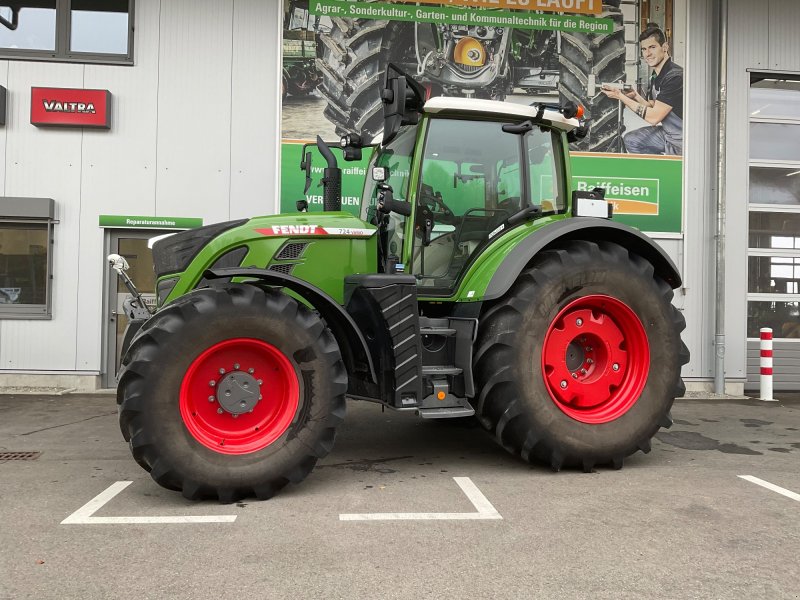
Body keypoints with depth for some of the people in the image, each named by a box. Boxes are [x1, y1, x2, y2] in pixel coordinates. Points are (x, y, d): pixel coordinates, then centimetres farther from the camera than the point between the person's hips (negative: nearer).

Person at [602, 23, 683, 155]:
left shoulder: (675, 76, -23)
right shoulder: (656, 76, 7)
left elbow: (654, 117, -23)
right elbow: (652, 108, 11)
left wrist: (621, 97, -19)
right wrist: (635, 96, -7)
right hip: (668, 134, 9)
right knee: (631, 140, 12)